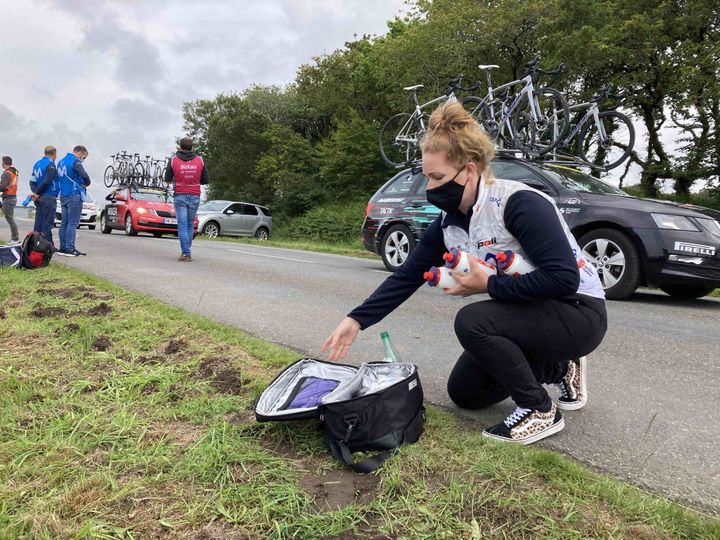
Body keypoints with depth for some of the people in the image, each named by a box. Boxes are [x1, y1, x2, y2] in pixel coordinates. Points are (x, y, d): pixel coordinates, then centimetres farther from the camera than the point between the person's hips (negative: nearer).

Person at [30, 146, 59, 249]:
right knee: (47, 223, -6)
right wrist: (37, 193, -8)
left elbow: (32, 181, 10)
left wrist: (36, 192, -2)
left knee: (38, 221, 10)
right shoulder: (51, 165, -11)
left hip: (39, 198, 8)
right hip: (49, 198, -8)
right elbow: (46, 182, -19)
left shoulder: (37, 164, 15)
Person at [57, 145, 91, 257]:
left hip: (63, 196, 9)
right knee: (73, 224, -7)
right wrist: (86, 184, -4)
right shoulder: (75, 161, -11)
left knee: (64, 223, 10)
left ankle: (63, 248, 13)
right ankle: (70, 249, -9)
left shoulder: (61, 162, 17)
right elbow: (84, 176, -26)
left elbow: (59, 178, 22)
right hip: (74, 195, -9)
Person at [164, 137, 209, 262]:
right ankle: (186, 250, 20)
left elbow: (167, 180, 1)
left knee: (182, 225, 0)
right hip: (195, 196, 2)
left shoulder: (173, 160, -2)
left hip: (180, 196, -2)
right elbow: (206, 181, 3)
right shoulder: (200, 160, 1)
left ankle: (186, 253, -6)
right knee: (190, 225, 14)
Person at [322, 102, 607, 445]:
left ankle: (540, 411, -9)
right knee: (464, 393, 8)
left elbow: (563, 278, -32)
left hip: (577, 312, -8)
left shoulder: (519, 204, -26)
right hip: (525, 315, 8)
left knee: (471, 322, -30)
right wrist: (356, 320, -8)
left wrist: (487, 285, -24)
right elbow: (405, 278, -2)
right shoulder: (448, 224, -4)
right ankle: (560, 368, 20)